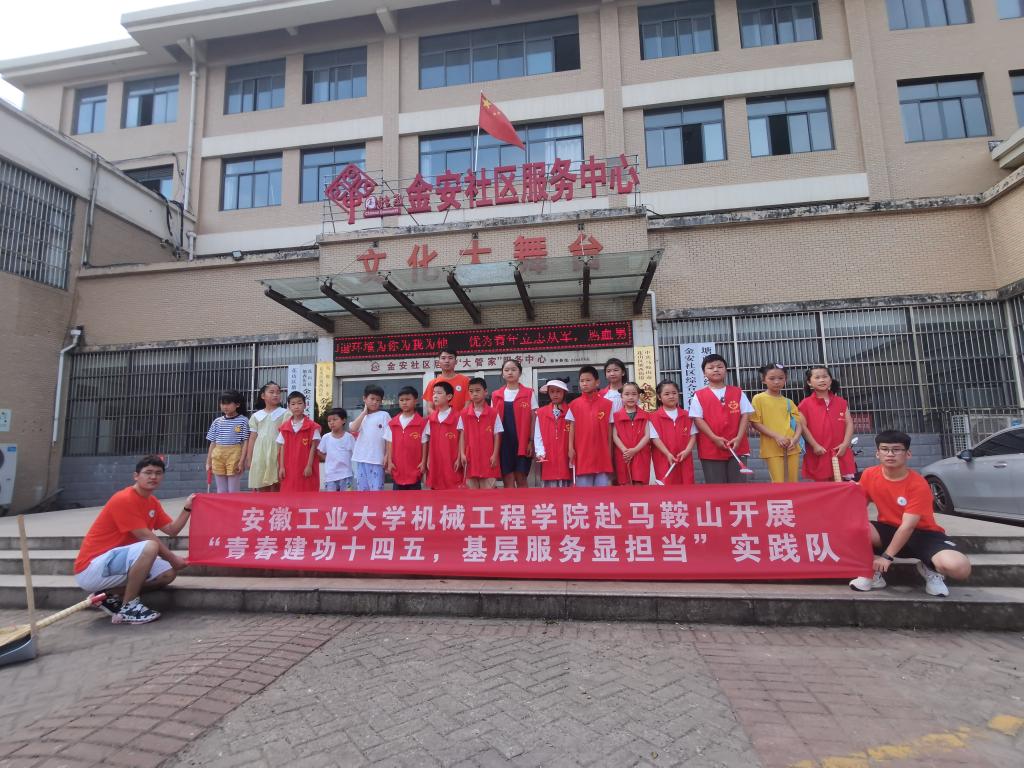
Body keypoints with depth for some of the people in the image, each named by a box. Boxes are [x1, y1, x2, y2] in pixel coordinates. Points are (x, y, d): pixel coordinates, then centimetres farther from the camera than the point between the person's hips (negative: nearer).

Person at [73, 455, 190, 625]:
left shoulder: (152, 502, 9)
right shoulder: (124, 499, -20)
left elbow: (172, 530, 7)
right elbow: (148, 539, -20)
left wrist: (187, 508, -6)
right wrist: (173, 559, -10)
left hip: (113, 562, 9)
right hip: (91, 568, -9)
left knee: (168, 572, 0)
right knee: (150, 547, -33)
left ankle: (110, 596, 5)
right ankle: (128, 608, -17)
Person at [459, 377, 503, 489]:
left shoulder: (493, 413, -2)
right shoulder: (464, 414, 3)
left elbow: (497, 436, -1)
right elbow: (462, 435, 3)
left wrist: (495, 455, -8)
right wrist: (462, 454, -5)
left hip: (488, 458, -2)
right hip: (471, 457, 2)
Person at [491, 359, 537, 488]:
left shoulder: (529, 394, 2)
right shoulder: (496, 395, 8)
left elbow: (533, 419, 1)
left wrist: (531, 441, -6)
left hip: (522, 442, -2)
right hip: (503, 442, 2)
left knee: (521, 479, 3)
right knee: (508, 481, 4)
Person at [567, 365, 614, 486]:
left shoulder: (606, 404, 2)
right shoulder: (575, 404, 2)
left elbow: (609, 429, 5)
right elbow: (572, 428, 4)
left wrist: (609, 450, 3)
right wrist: (571, 448, -3)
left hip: (601, 452, 0)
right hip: (582, 452, 0)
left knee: (603, 484, 5)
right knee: (583, 485, 5)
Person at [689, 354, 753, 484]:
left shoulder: (738, 392, 9)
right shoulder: (699, 395, 2)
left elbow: (745, 415, 4)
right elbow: (698, 419, -4)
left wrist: (739, 438, -9)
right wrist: (715, 438, -14)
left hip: (737, 446, 2)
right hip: (711, 448, -2)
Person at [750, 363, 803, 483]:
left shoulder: (788, 402, 12)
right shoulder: (759, 399, -2)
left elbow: (799, 422, 12)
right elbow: (755, 423, -6)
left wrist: (795, 438, -9)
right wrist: (776, 436, -15)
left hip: (792, 448, 5)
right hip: (772, 448, -5)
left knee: (794, 483, 9)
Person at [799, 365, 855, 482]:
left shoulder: (841, 402, 9)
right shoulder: (806, 404, -3)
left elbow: (849, 423, 6)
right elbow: (803, 426, -6)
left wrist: (845, 444, -6)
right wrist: (815, 445, -13)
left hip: (840, 452, 3)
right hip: (819, 454, -3)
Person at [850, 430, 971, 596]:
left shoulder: (918, 484, -21)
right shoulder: (869, 475, -8)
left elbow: (908, 526, -24)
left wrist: (887, 556, -26)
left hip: (922, 533, -2)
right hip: (888, 529, 2)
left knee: (959, 567, -32)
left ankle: (930, 569, 7)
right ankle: (872, 572, -4)